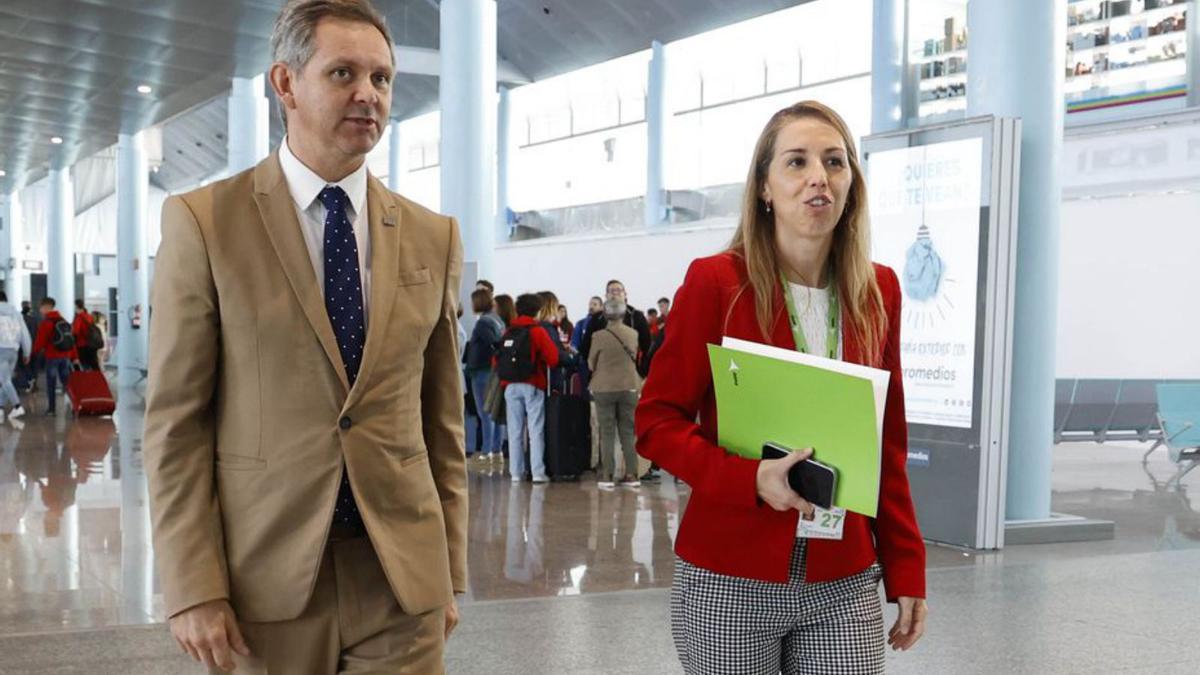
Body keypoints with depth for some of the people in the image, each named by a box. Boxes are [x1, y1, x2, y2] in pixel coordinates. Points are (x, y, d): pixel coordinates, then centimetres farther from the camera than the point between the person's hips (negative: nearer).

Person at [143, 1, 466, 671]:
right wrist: (194, 588, -10)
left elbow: (443, 419, 8)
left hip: (404, 577, 2)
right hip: (267, 580, -2)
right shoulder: (203, 222, -4)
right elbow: (176, 421, -5)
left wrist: (450, 569, 7)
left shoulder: (434, 237, 6)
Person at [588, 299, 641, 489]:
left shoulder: (600, 336, -12)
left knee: (607, 433, 4)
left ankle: (607, 476, 2)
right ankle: (632, 475, 8)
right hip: (629, 387, 2)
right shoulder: (633, 334, -3)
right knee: (628, 433, 9)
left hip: (604, 388, -2)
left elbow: (591, 364, -1)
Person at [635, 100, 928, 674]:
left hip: (844, 585, 3)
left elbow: (888, 443, 9)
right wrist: (750, 479, -21)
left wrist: (906, 569, 6)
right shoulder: (715, 282, -8)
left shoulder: (878, 291, 5)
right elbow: (656, 420, -6)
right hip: (729, 582, -3)